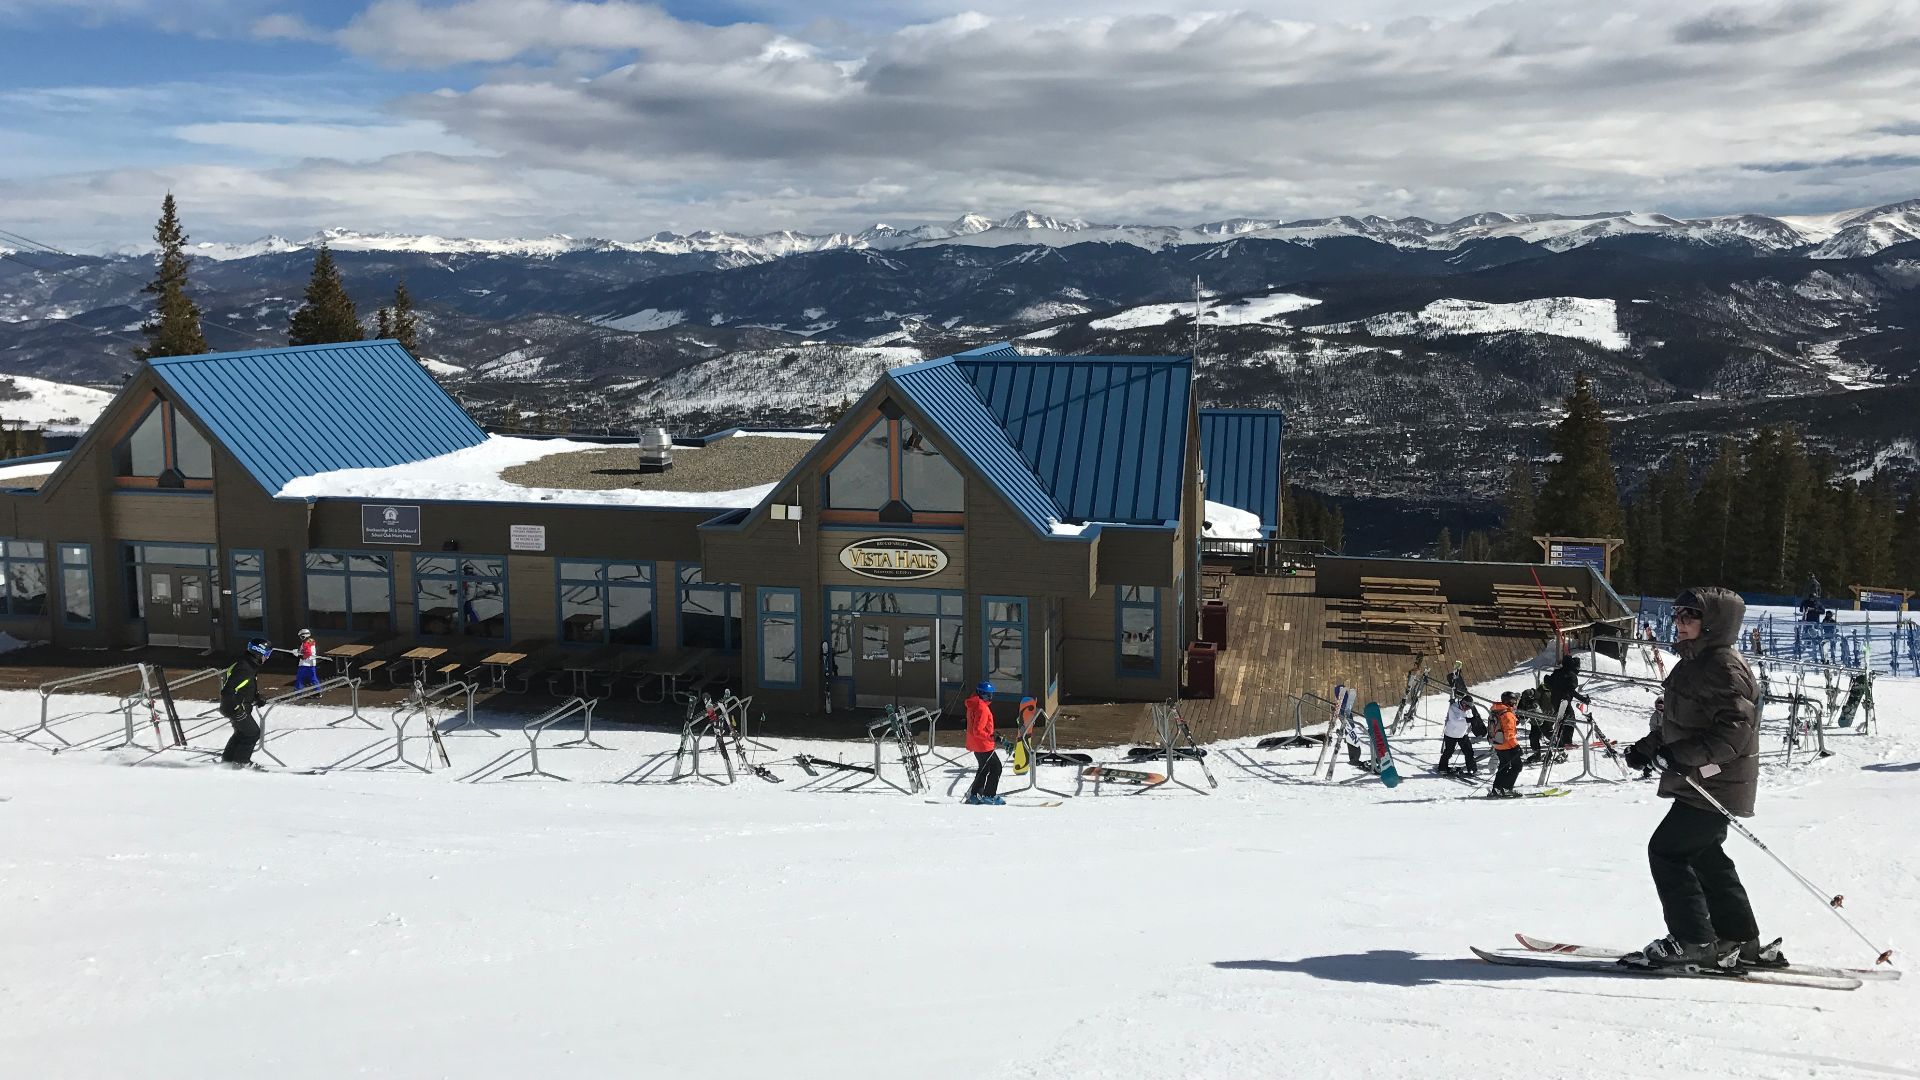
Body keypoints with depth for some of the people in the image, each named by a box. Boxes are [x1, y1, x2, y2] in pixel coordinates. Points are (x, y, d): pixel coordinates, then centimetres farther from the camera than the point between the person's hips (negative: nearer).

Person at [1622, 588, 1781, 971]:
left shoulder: (1724, 666, -18)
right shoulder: (1695, 663, 14)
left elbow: (1735, 730, -27)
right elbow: (1681, 721, 24)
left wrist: (1682, 754, -32)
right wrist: (1648, 746, 16)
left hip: (1717, 784, -11)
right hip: (1700, 782, 11)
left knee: (1666, 850, -8)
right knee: (1704, 856, 16)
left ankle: (1693, 941, -2)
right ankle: (1740, 941, 25)